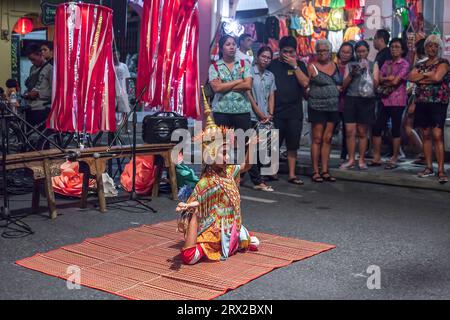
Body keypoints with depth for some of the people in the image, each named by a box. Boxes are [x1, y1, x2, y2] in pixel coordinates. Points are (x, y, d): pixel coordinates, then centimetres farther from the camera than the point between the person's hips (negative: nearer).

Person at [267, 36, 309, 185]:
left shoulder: (299, 65, 8)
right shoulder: (272, 65, 4)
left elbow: (305, 83, -7)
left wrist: (295, 65, -11)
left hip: (295, 112, 1)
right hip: (276, 111, -1)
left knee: (292, 146, 6)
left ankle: (292, 175, 13)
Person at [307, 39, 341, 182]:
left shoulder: (335, 65, 12)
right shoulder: (312, 67, -3)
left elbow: (341, 84, 23)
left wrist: (339, 89, 5)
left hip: (333, 107, 5)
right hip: (318, 107, -5)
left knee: (327, 139, 6)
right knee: (317, 140, -3)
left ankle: (325, 171, 11)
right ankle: (315, 171, 2)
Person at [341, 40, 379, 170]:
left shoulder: (373, 65, 11)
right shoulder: (350, 65, 14)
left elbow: (375, 84, 1)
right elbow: (344, 85, 7)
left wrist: (367, 71, -8)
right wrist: (351, 74, -8)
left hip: (366, 101, -1)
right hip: (351, 99, 1)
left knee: (362, 132, 2)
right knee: (350, 131, -5)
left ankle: (362, 160, 10)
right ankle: (351, 160, 3)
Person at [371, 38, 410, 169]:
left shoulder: (404, 64, -3)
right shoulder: (387, 63, 15)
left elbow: (396, 81, -14)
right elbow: (379, 79, 4)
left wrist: (385, 82, 0)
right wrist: (389, 78, -12)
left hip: (397, 100, -6)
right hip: (385, 100, 6)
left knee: (395, 130, 1)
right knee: (376, 128, 3)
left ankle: (394, 159, 9)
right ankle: (376, 157, 13)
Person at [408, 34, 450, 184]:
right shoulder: (420, 65, 17)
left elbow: (437, 77, -16)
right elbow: (411, 77, 0)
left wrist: (421, 77, -1)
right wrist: (427, 74, -9)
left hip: (438, 103, -5)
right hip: (422, 103, 5)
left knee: (437, 135, -13)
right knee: (426, 135, 6)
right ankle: (429, 167, 12)